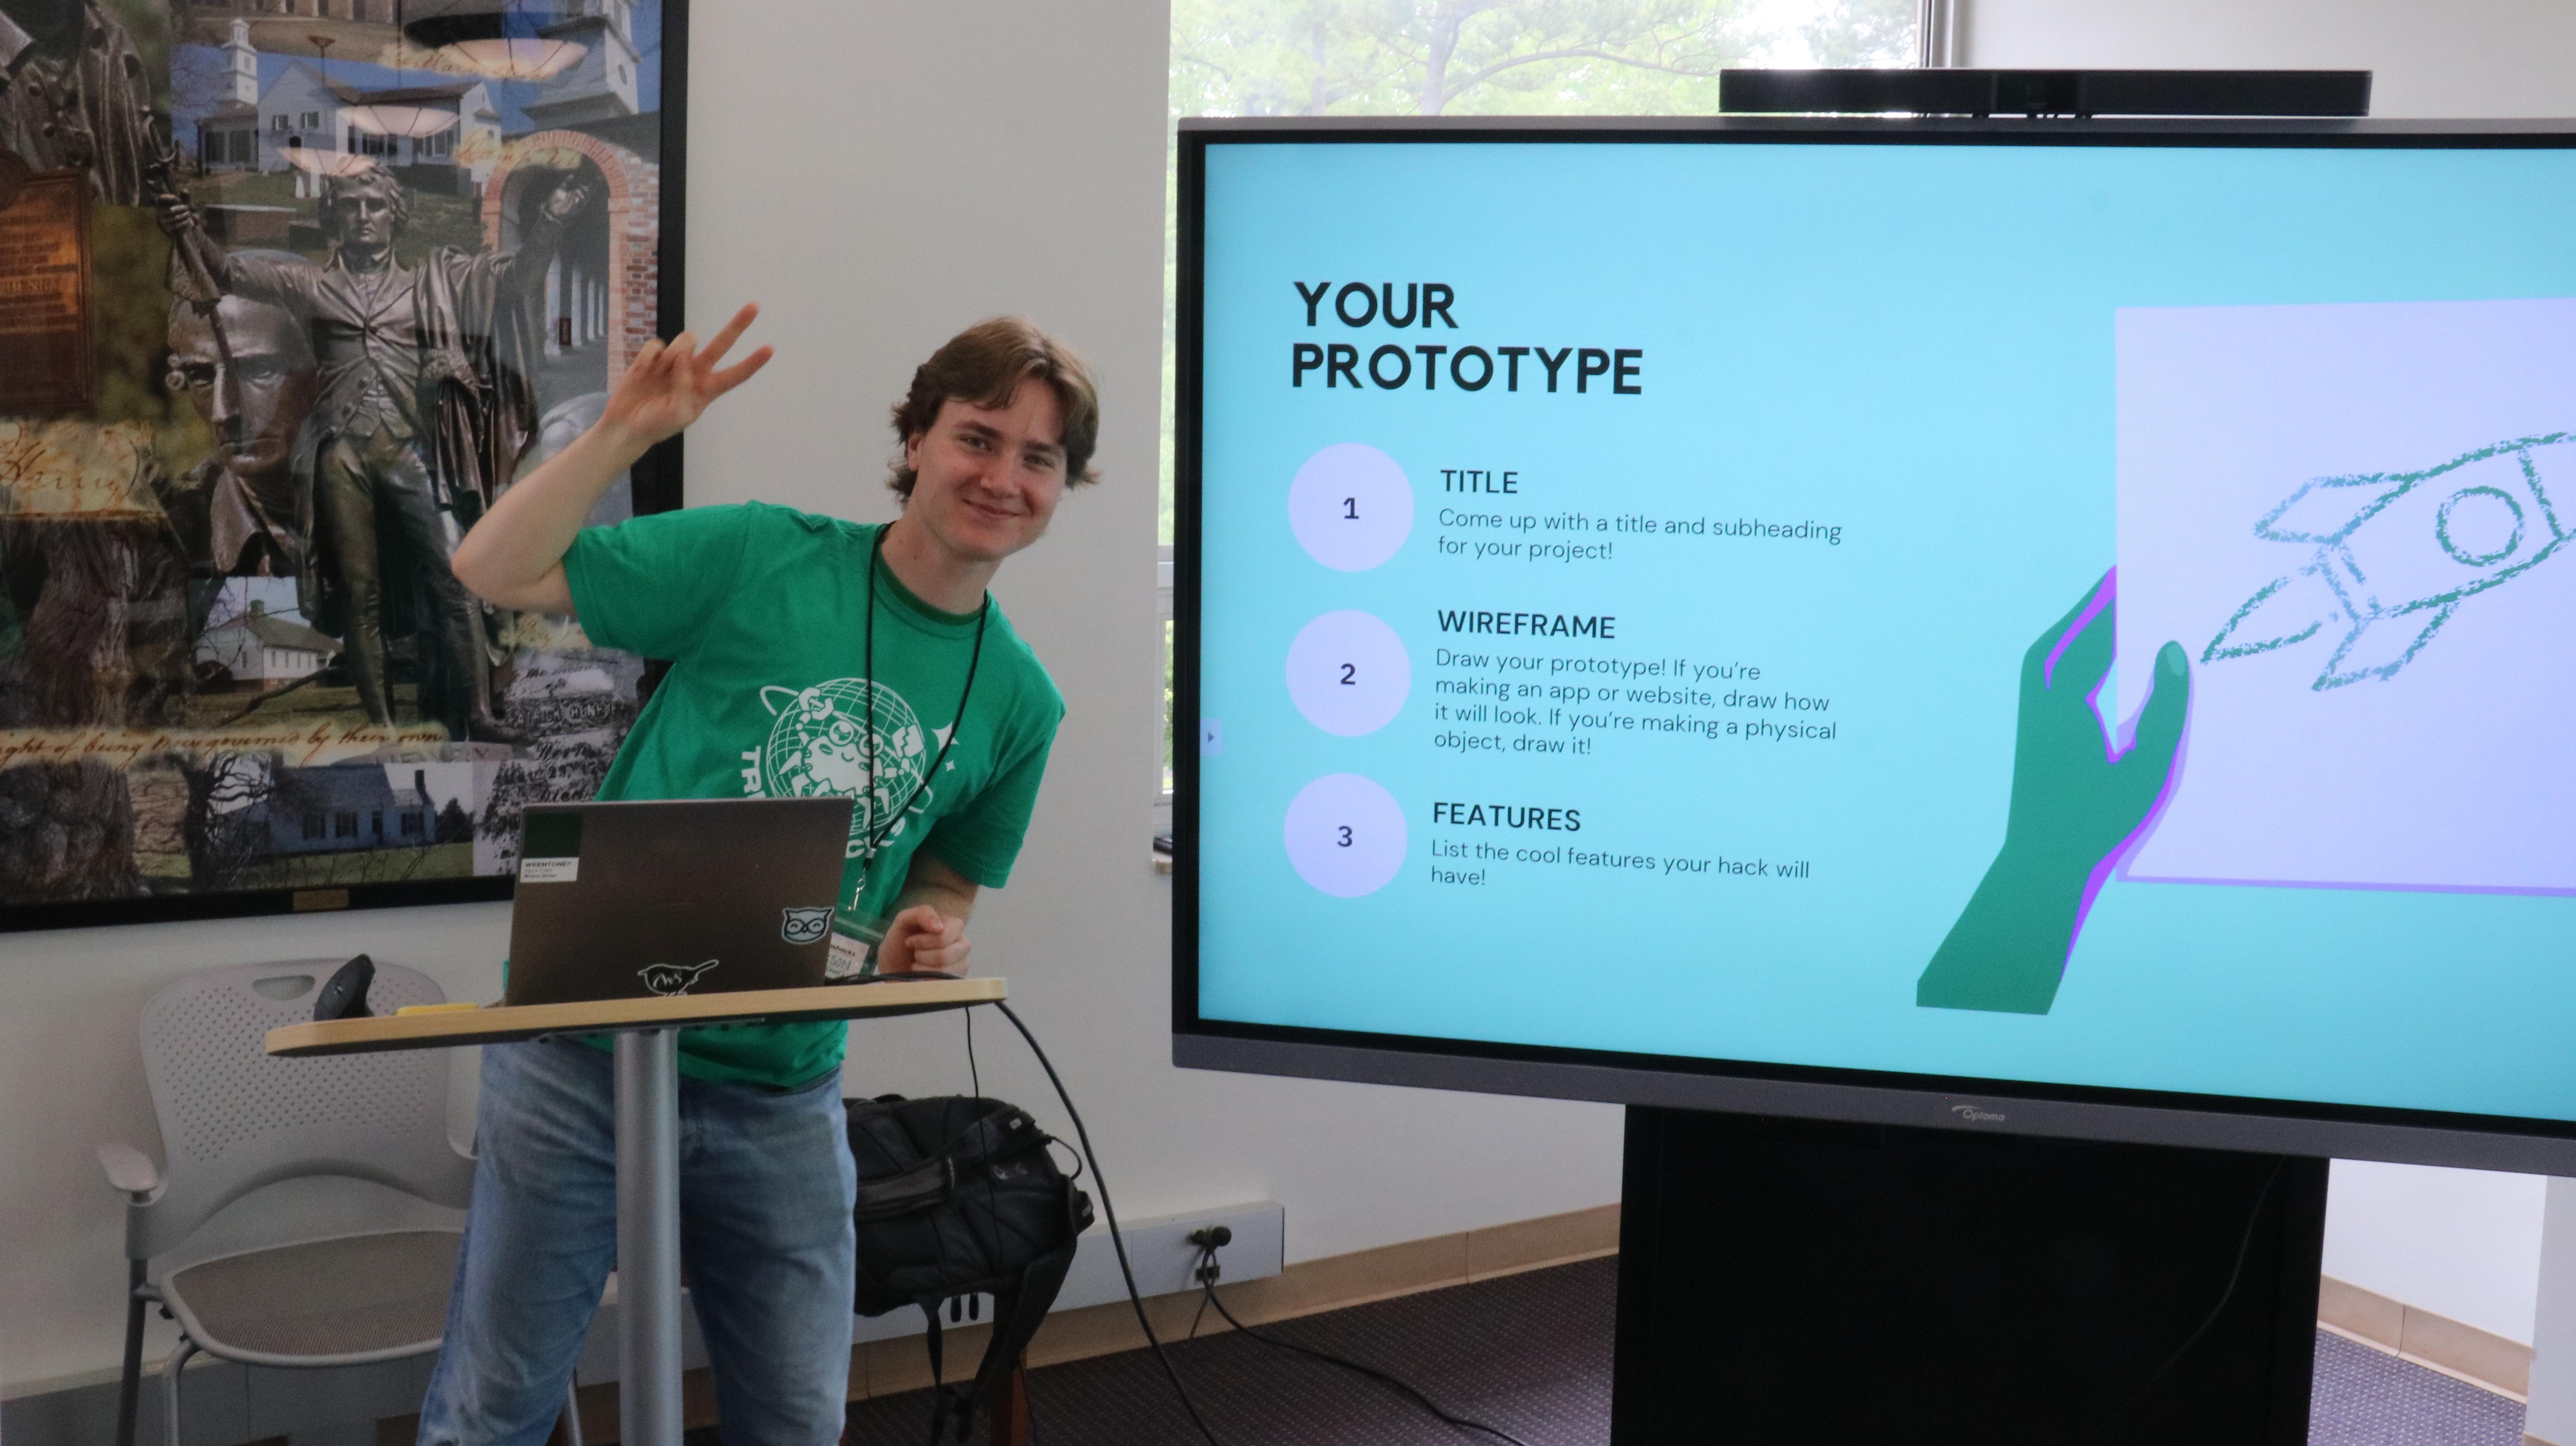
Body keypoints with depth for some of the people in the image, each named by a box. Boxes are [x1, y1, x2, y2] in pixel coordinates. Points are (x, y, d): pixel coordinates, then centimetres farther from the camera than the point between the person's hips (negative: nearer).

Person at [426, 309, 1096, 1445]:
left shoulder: (1020, 701, 2)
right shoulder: (759, 557, -9)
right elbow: (494, 573, -9)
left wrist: (926, 941, -8)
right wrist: (626, 431, -21)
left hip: (782, 1099, 3)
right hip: (586, 1051, -3)